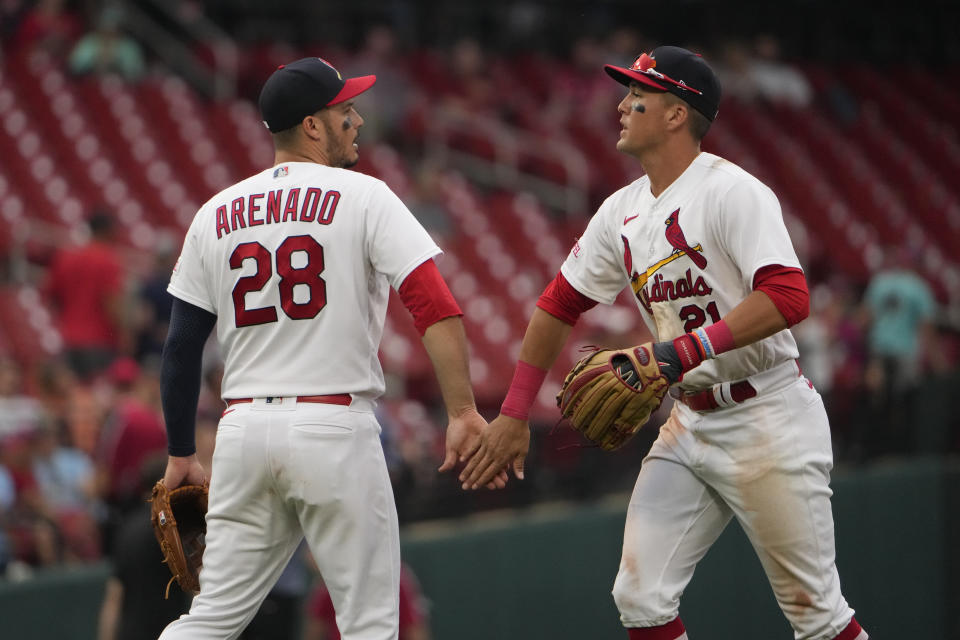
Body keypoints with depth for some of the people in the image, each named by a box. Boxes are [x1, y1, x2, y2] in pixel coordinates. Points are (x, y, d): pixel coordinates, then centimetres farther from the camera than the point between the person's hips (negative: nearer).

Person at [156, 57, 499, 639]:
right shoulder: (363, 197, -2)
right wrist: (463, 413, -19)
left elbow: (182, 347, 12)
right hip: (335, 430, -4)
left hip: (244, 427, 5)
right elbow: (434, 305, -15)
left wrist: (181, 456, 20)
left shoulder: (216, 214, 11)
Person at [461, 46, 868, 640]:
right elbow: (560, 303, 18)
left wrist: (683, 352, -32)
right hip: (690, 426, 8)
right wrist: (515, 414, 13)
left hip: (768, 423, -7)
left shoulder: (732, 191, -15)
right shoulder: (623, 212, 9)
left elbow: (788, 297, -27)